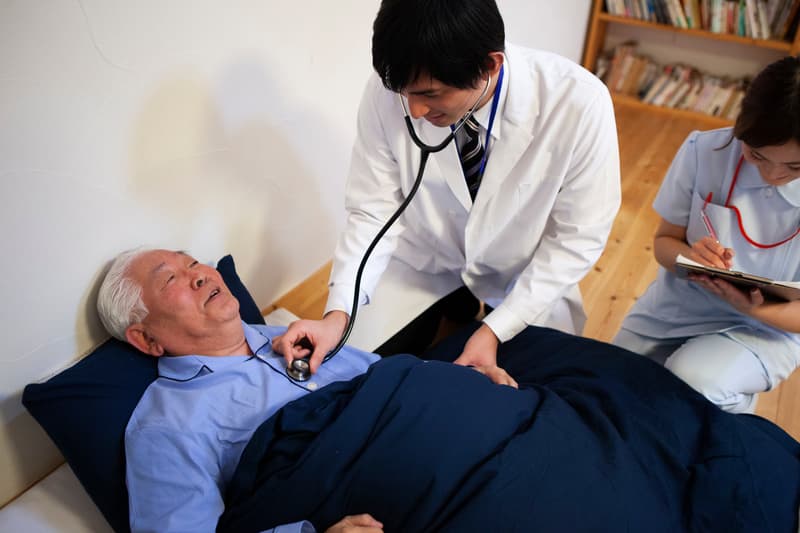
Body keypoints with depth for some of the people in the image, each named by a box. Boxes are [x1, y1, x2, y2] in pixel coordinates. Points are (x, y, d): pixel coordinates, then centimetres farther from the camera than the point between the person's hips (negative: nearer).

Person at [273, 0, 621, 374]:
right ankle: (456, 303, 22)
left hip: (526, 273, -1)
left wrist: (497, 329, -23)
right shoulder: (387, 91, -26)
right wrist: (338, 313, -27)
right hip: (425, 259, 1)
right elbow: (373, 212, -15)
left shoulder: (578, 103, -30)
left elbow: (576, 238, -18)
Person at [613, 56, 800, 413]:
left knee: (691, 382, -29)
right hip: (674, 306, 2)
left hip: (765, 328, -2)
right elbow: (664, 241, -4)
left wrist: (757, 310, -32)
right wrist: (688, 256, -27)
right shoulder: (704, 151, -16)